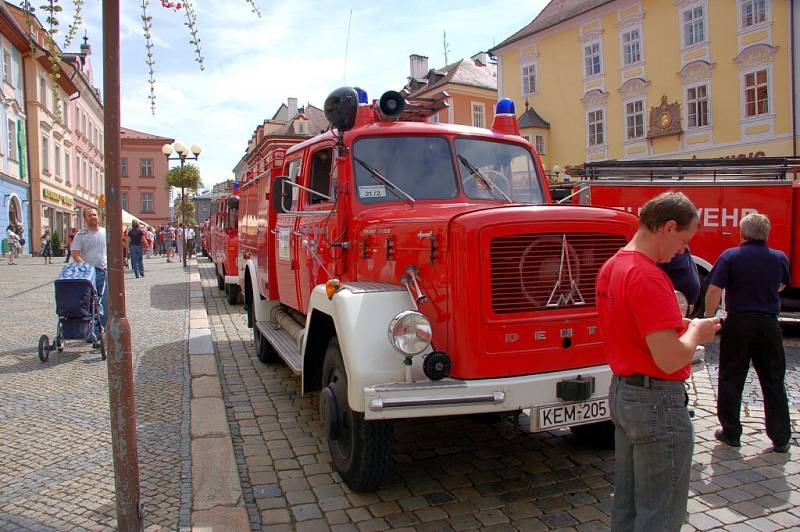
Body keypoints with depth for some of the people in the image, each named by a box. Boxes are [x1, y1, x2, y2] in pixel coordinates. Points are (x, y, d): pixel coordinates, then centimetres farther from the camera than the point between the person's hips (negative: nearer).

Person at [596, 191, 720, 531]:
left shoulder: (612, 267, 7)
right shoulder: (648, 277, -24)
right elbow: (671, 360, -27)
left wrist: (679, 325, 11)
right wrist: (695, 333, -7)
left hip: (621, 392, 10)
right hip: (658, 401, -9)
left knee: (626, 503, 21)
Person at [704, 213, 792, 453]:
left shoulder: (730, 256, -9)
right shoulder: (780, 258, 2)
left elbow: (714, 291, -16)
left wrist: (709, 319, -5)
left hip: (738, 324, -2)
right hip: (769, 325, 3)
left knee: (731, 381, 8)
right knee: (774, 383, 12)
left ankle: (731, 433, 15)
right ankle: (780, 438, 18)